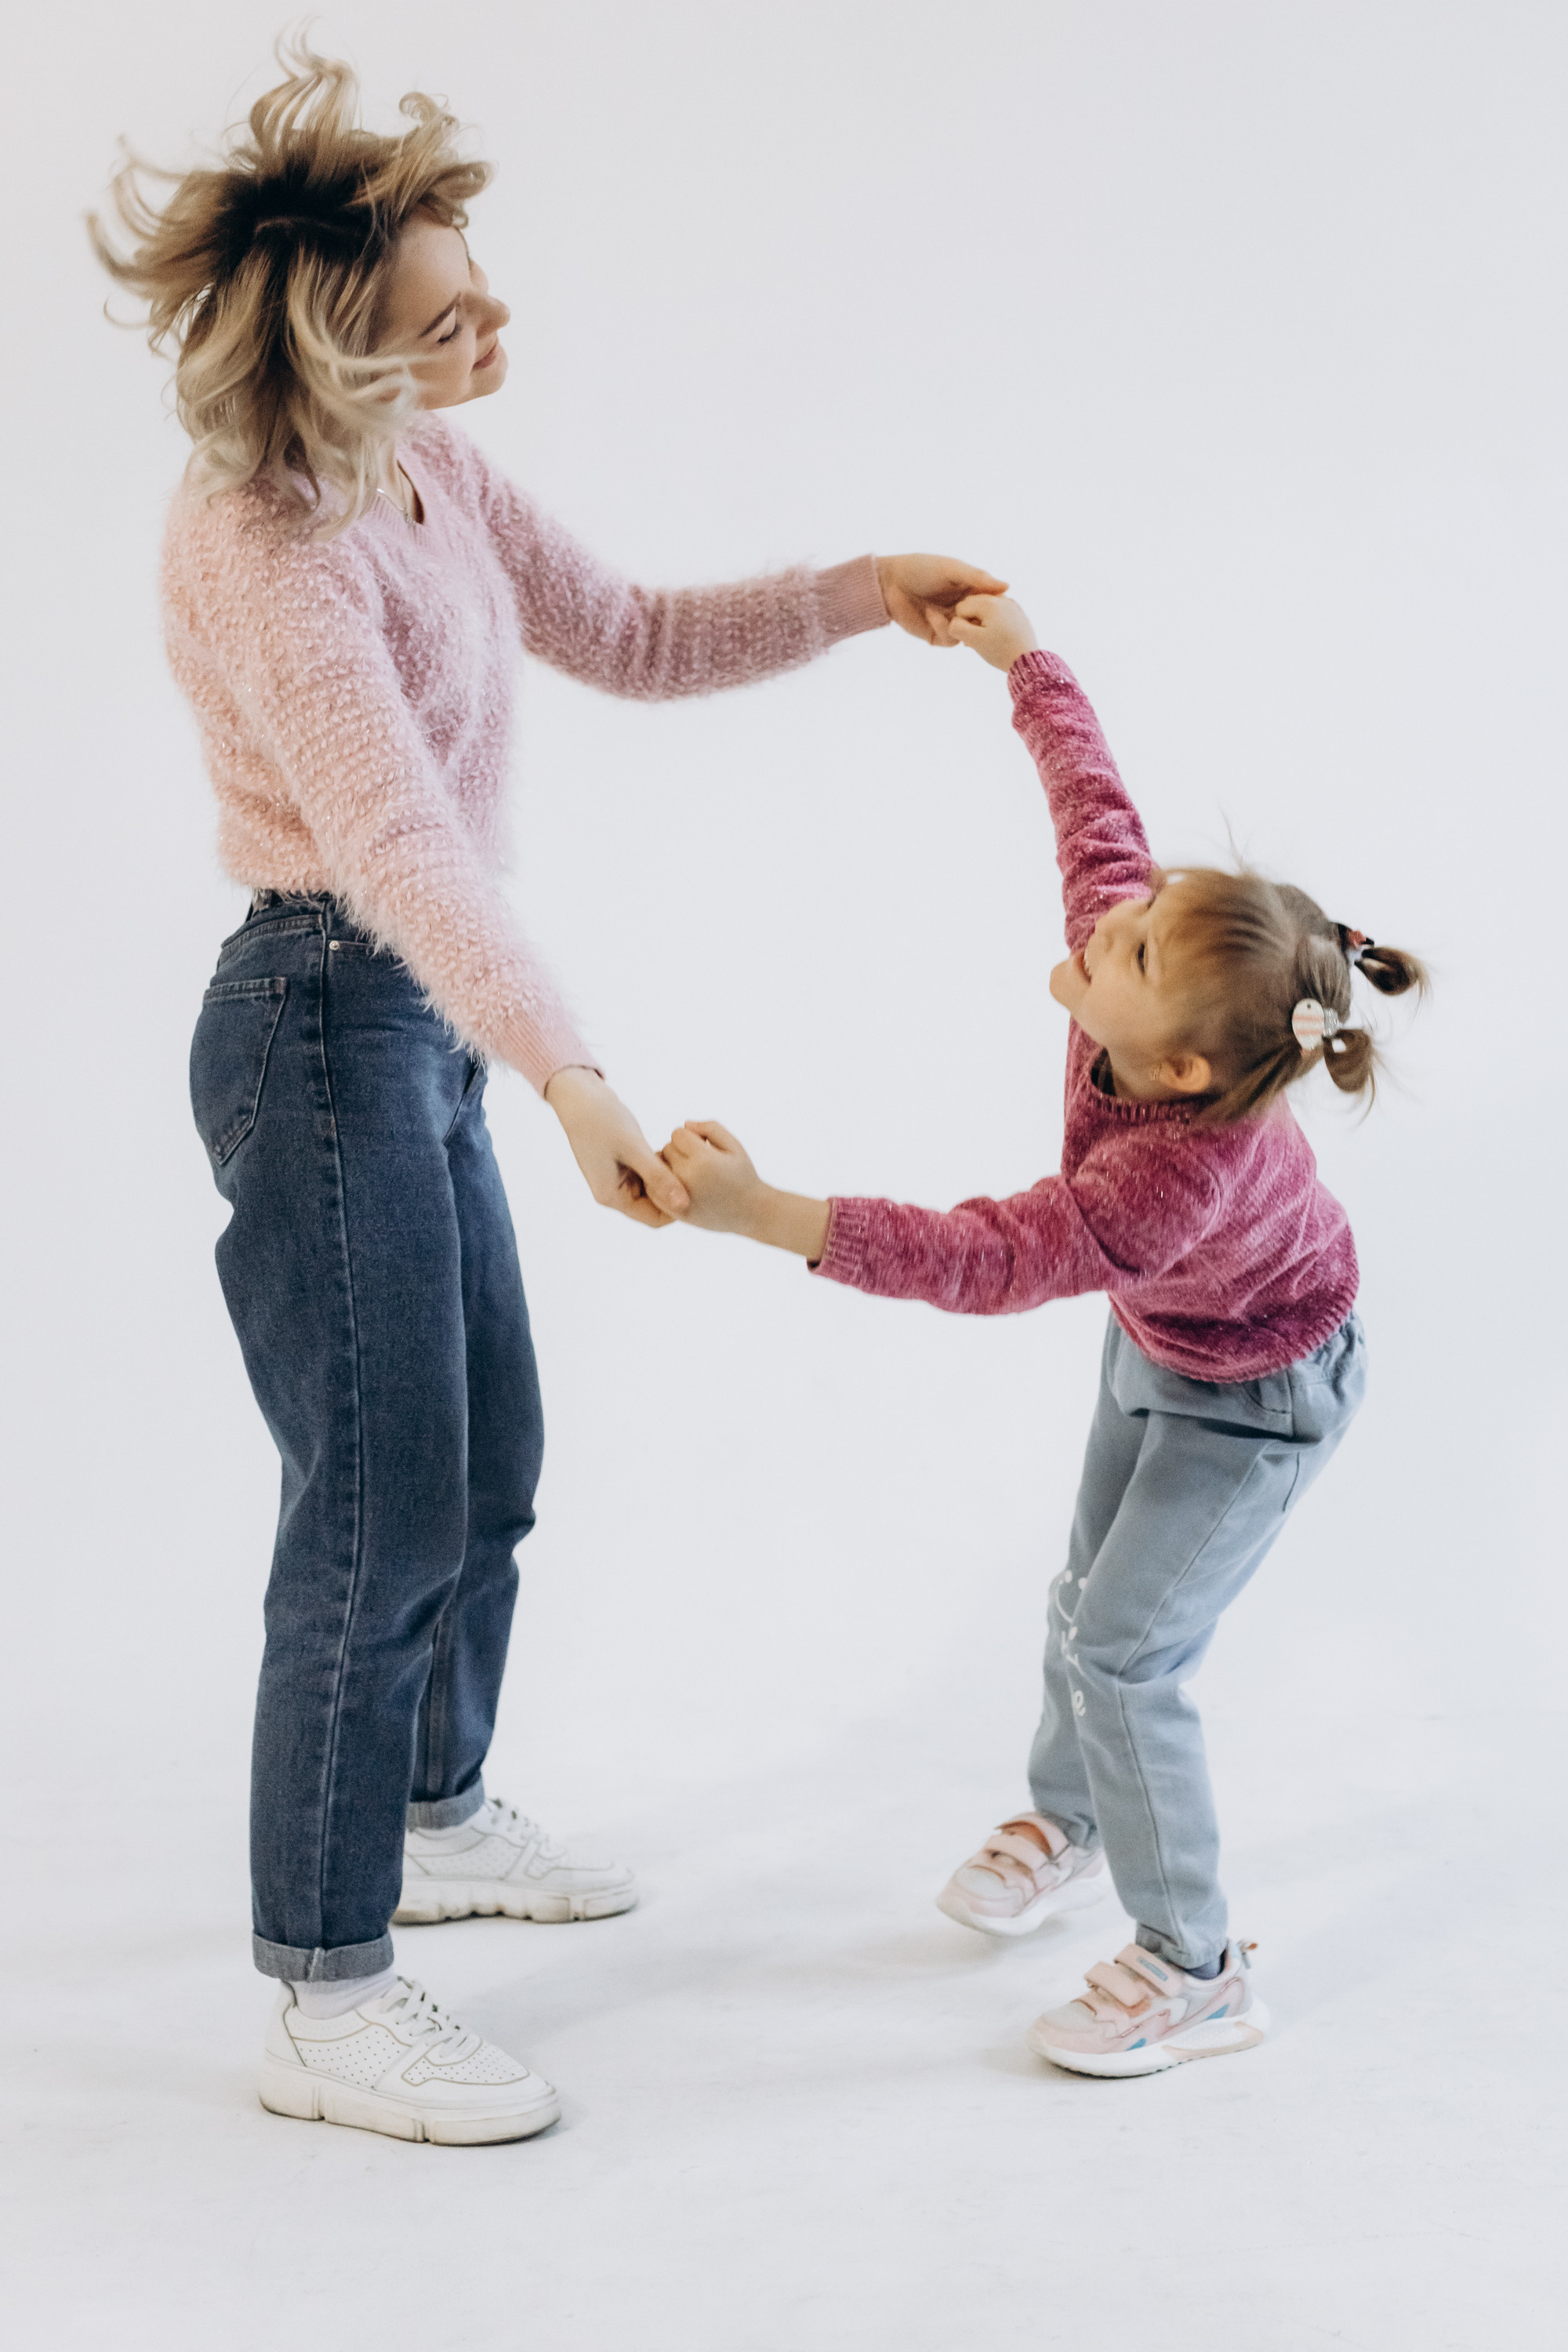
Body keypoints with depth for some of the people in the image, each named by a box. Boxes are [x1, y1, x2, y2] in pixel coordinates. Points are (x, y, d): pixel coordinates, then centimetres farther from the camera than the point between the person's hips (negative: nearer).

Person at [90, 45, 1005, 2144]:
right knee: (382, 1514, -5)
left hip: (421, 1029, 9)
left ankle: (435, 1821, 41)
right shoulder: (264, 549, -22)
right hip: (324, 1027, -9)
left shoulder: (435, 469, 6)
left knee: (488, 1462, 19)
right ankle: (326, 2006, 8)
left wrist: (854, 595, 4)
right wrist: (569, 1075, -43)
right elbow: (396, 837, -34)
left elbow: (633, 642, 15)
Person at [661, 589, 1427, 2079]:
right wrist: (1022, 657, 4)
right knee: (1086, 1600, 20)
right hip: (1156, 1341, 8)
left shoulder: (1179, 1176, -45)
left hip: (1258, 1397, -8)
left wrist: (766, 1215, -61)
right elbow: (1091, 796, -10)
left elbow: (984, 1260, -51)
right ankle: (1065, 1828, 45)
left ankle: (1195, 1971, 9)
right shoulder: (1136, 939, -27)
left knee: (1124, 1657, -8)